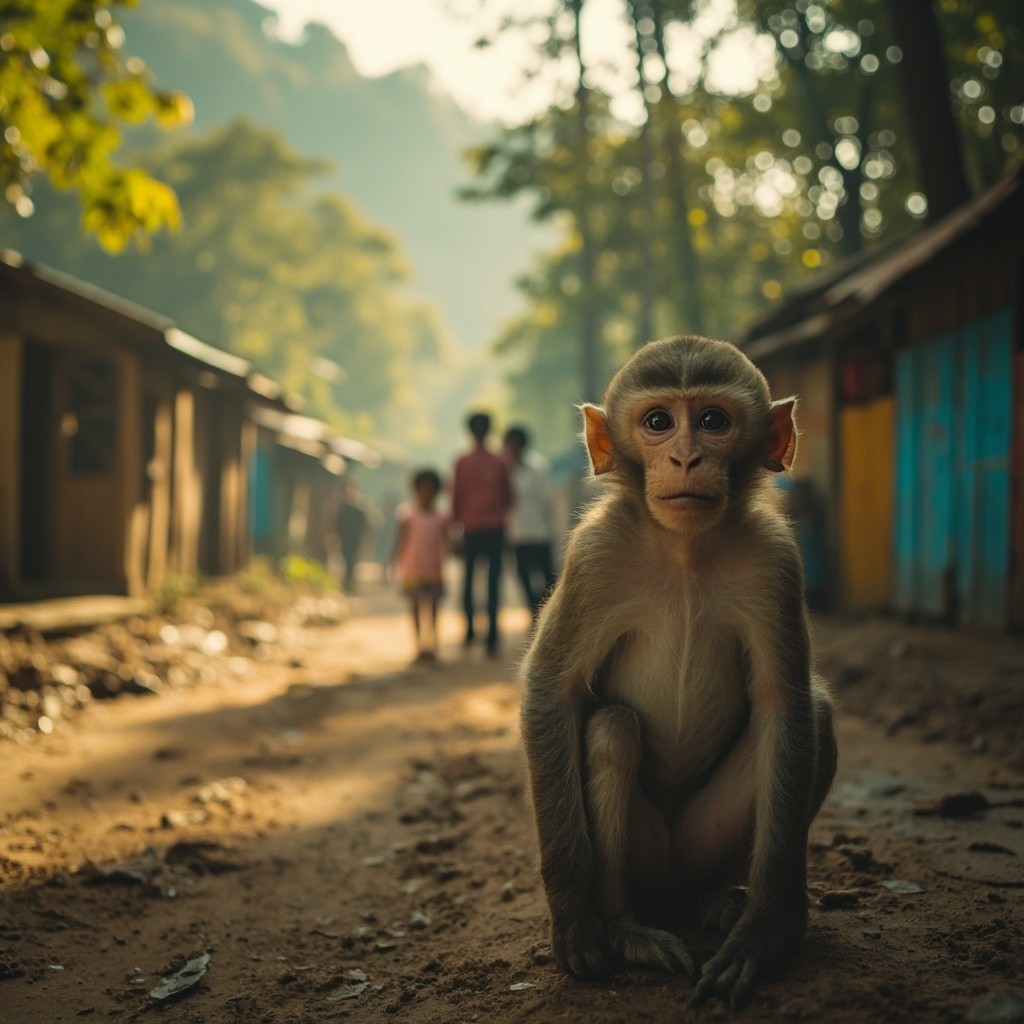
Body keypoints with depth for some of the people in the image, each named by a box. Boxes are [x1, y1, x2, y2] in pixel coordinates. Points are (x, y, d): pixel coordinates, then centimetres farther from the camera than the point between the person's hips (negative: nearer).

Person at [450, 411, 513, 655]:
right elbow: (508, 496, 6)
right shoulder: (499, 463, 0)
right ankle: (492, 637, -8)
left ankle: (470, 628, 16)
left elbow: (455, 498, 0)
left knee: (468, 577, 15)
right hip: (495, 528, 0)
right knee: (494, 580, -1)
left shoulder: (462, 463, -2)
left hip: (471, 528, 0)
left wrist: (457, 521, 11)